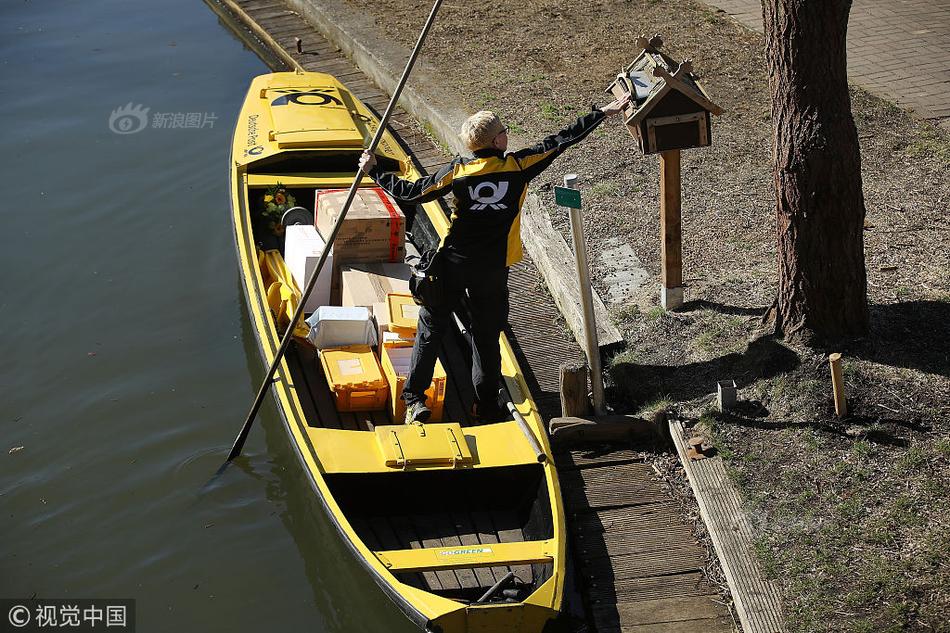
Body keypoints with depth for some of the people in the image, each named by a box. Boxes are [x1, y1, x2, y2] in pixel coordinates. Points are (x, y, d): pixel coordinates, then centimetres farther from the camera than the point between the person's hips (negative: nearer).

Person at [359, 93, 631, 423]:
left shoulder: (457, 171, -6)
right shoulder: (519, 165, -7)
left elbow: (412, 192, -4)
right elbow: (560, 141, -1)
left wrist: (374, 172, 10)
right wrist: (603, 112, 7)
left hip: (453, 262, 0)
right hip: (493, 268, 0)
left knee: (431, 328, 11)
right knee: (486, 335, 12)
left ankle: (415, 399, 10)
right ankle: (486, 404, 19)